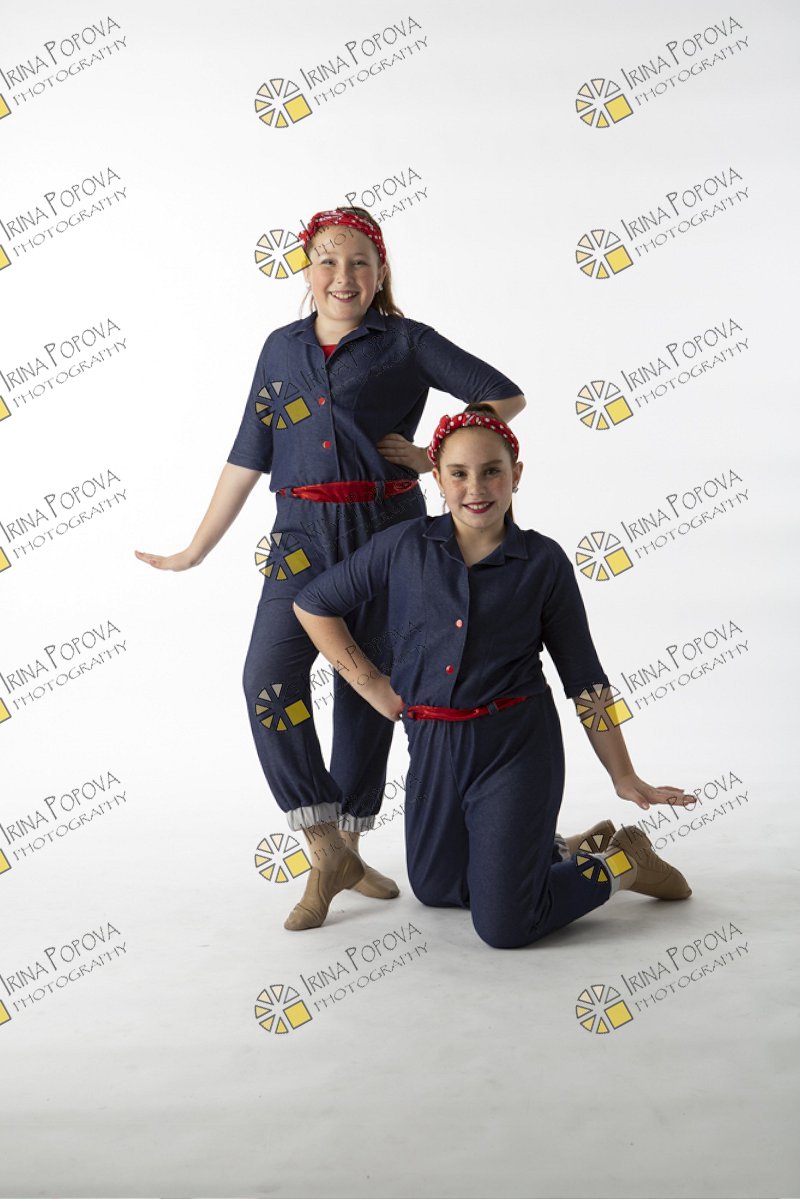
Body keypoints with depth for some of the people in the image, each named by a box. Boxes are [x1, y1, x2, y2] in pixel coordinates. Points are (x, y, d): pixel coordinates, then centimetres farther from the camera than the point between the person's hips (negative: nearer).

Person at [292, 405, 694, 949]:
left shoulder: (544, 562, -6)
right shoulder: (406, 545, -2)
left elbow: (584, 677, -1)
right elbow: (313, 603, 7)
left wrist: (625, 778, 0)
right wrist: (370, 684, 3)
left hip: (516, 747, -4)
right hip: (433, 748, 4)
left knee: (504, 927, -5)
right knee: (436, 889, 22)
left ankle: (620, 864, 21)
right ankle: (571, 850, 42)